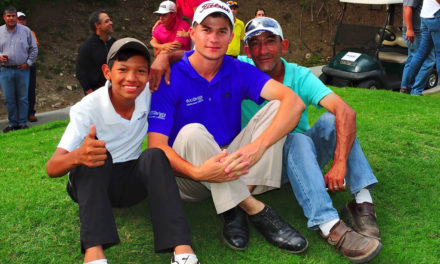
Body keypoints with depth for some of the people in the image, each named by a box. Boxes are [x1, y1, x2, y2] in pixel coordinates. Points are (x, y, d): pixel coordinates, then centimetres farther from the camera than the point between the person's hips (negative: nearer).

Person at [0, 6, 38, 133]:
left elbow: (34, 49, 9)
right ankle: (13, 123, 15)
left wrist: (28, 63, 0)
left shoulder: (26, 31, 4)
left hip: (22, 70, -1)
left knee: (22, 98, 3)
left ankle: (23, 123, 13)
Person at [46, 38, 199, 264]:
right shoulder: (87, 109, -22)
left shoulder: (148, 94, -11)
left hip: (131, 183, 3)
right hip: (90, 183, -2)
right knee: (97, 151, -33)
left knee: (154, 156, -28)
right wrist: (78, 156, -52)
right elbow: (52, 168, -30)